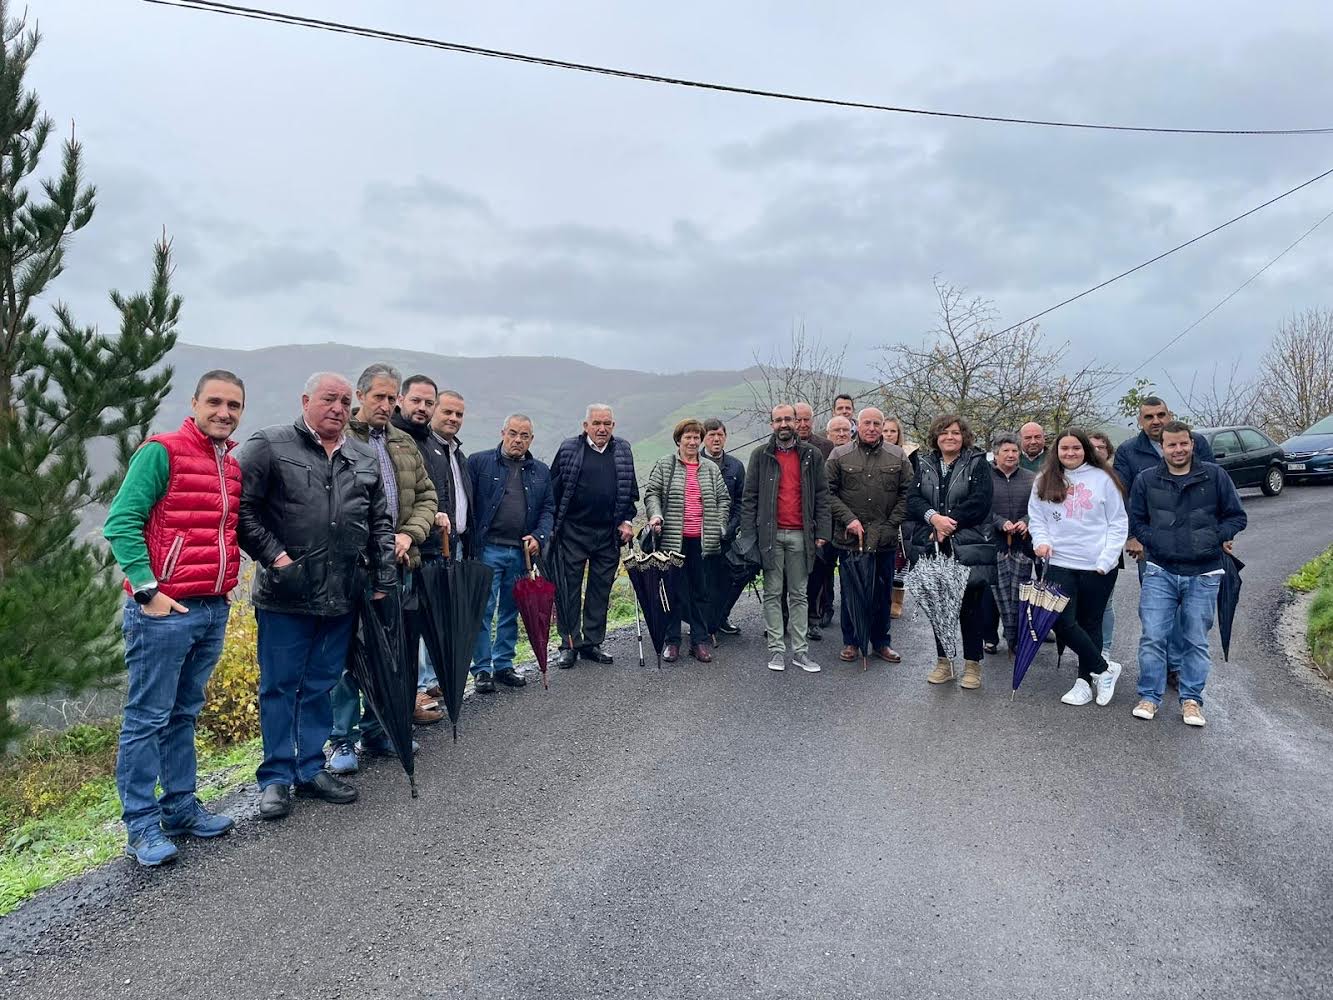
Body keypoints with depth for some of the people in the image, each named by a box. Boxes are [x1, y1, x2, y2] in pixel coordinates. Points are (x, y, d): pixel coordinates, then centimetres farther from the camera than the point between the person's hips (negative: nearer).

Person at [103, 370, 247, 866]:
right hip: (164, 610, -7)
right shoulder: (162, 452, -8)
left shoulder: (232, 466, 13)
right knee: (147, 718, 2)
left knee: (184, 716, 16)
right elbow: (121, 522, -13)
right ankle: (142, 825, 11)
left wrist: (224, 591, 12)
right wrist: (147, 590, -16)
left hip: (214, 611, 7)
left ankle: (181, 807, 26)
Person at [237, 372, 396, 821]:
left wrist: (384, 576, 10)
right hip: (285, 595, -5)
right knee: (279, 686, 5)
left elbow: (380, 522, 17)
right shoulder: (269, 446, -3)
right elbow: (242, 509, -7)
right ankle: (276, 778, 17)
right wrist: (273, 555, -13)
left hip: (342, 598, 5)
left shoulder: (365, 459, 13)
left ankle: (312, 770, 26)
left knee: (321, 686, 14)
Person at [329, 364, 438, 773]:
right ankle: (342, 739, 12)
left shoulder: (405, 444, 16)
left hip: (399, 565, 6)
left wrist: (409, 534, -1)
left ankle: (376, 731, 26)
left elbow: (426, 495, 17)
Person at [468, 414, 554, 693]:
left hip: (522, 552, 4)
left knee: (511, 612, 12)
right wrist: (468, 544, -9)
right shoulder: (478, 462, 1)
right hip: (488, 549, -4)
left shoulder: (541, 471, 13)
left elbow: (548, 509, 14)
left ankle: (503, 665, 22)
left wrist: (538, 536, -4)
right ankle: (482, 669, 6)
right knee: (484, 610, -3)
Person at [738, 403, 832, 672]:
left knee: (799, 594, 7)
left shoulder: (812, 455, 7)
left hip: (800, 534, 1)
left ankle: (800, 650, 11)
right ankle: (776, 649, 9)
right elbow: (749, 497, 3)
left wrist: (822, 532, -1)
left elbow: (822, 496, 7)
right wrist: (748, 534, -4)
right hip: (771, 534, -1)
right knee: (773, 594, 4)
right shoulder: (760, 455, 5)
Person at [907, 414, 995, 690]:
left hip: (968, 548, -3)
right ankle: (943, 662, 21)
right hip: (932, 547, 3)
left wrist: (949, 523, -14)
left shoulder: (977, 463, 2)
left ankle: (972, 664, 13)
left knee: (970, 608, 1)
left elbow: (979, 502, -10)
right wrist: (934, 517, -17)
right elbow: (913, 500, 1)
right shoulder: (924, 465, 12)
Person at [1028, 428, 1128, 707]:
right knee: (1062, 622, -10)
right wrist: (1042, 540, -8)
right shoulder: (1045, 481, 8)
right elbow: (1036, 518, 12)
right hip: (1059, 563, 2)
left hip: (1098, 567, -2)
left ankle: (1084, 681, 19)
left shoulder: (1103, 479, 0)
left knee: (1090, 623, 8)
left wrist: (1106, 560, -8)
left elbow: (1118, 523, 0)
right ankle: (1105, 668, 7)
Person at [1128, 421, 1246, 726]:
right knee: (1153, 637, -2)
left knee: (1197, 641, 8)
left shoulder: (1214, 476, 2)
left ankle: (1191, 699, 20)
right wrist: (1156, 541, -5)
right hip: (1160, 572, 0)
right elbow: (1135, 521, 10)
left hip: (1203, 575, 0)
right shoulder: (1146, 480, 3)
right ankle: (1149, 696, 10)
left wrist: (1217, 538, -8)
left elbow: (1236, 516, 7)